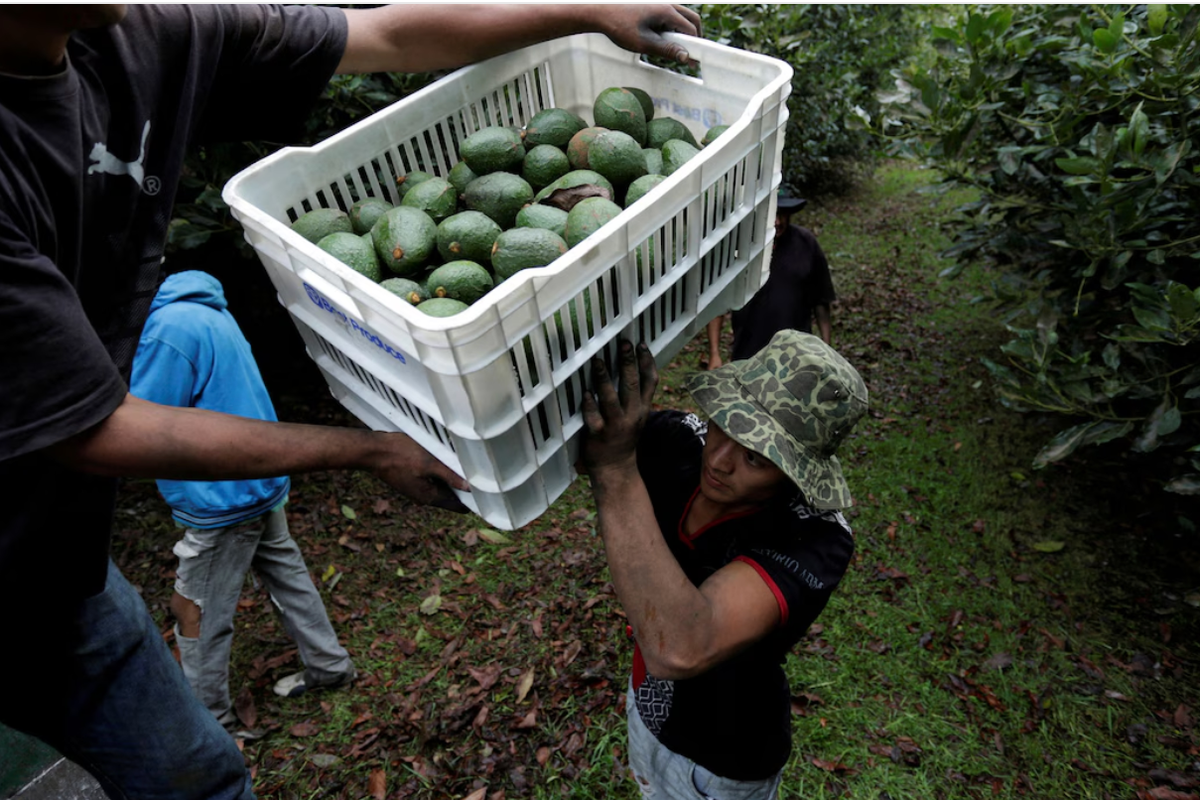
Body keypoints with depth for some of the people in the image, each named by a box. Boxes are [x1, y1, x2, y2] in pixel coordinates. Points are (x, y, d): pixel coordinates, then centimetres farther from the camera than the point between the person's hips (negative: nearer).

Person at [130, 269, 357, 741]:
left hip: (222, 498, -9)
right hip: (261, 479, 9)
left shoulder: (169, 328, -23)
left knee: (197, 614, 9)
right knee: (286, 575, 22)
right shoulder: (203, 307, 6)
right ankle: (329, 666, 38)